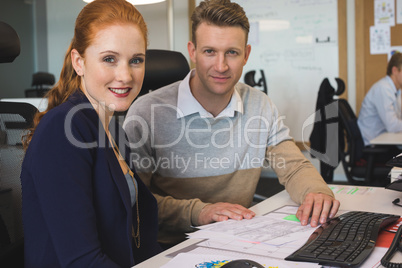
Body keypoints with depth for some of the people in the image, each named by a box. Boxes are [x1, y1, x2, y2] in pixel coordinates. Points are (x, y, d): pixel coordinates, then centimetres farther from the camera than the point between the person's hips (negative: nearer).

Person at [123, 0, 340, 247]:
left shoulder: (260, 106, 3)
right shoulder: (148, 112, -13)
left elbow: (294, 167, 2)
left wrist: (317, 193, -21)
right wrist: (197, 212, -27)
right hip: (172, 247, -2)